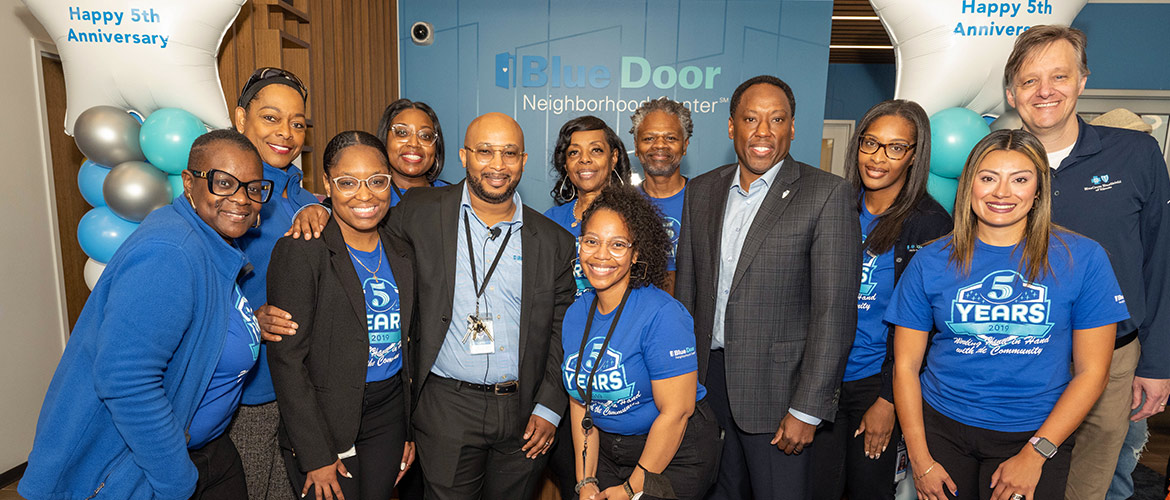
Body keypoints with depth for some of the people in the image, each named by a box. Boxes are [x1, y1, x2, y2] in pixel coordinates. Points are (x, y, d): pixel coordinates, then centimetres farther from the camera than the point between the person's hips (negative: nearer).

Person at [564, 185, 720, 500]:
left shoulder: (662, 315, -22)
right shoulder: (575, 314, -2)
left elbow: (676, 411, -21)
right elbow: (580, 402, 3)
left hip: (673, 454, -5)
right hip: (607, 450, 5)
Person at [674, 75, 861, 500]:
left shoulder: (828, 195, -9)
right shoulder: (701, 191, 6)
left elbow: (834, 313, -12)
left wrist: (807, 410, -14)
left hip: (775, 386, -4)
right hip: (706, 379, 5)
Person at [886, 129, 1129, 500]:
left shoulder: (1082, 258, -5)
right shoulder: (930, 262, -4)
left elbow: (1092, 372, -4)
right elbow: (905, 365, -3)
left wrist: (1035, 454, -9)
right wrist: (921, 461, -6)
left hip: (1035, 434, 0)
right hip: (942, 427, 1)